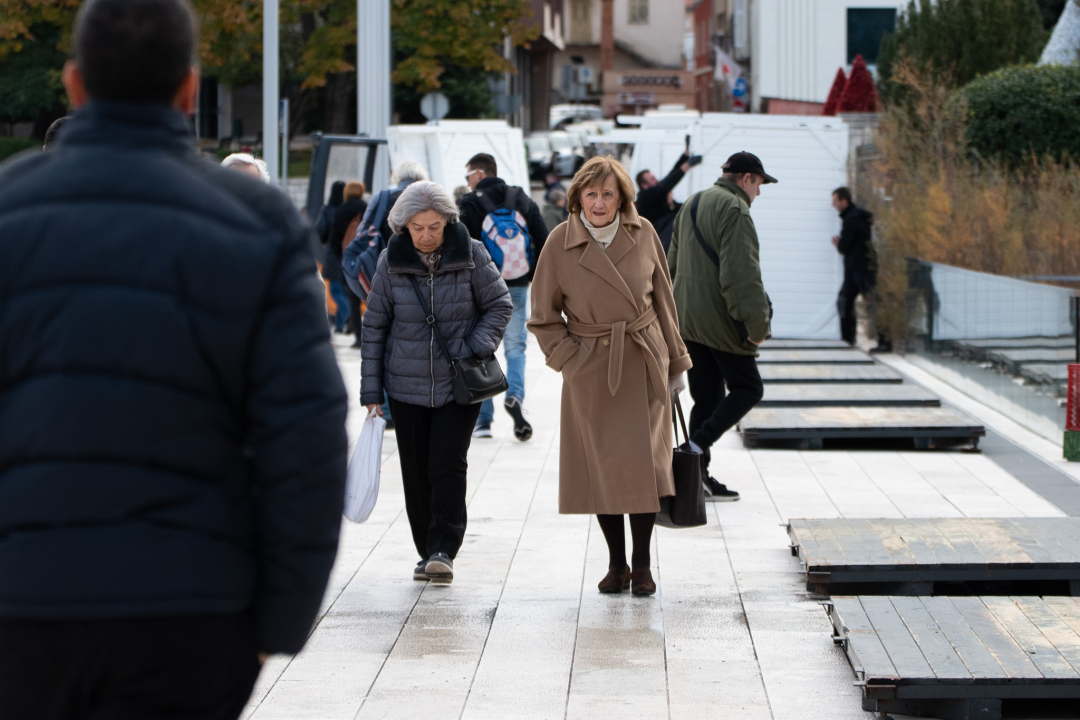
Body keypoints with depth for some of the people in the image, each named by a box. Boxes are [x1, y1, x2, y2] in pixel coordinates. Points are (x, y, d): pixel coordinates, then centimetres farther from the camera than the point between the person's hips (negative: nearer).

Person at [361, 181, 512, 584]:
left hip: (459, 384, -2)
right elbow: (375, 325, 4)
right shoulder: (391, 262, -2)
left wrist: (476, 348, -12)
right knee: (416, 472, 5)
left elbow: (499, 305, 3)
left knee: (447, 465, -12)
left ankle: (444, 551, -9)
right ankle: (427, 552, 16)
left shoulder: (471, 255, -6)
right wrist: (371, 389, 3)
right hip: (407, 385, 2)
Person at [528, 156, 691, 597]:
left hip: (644, 365, 1)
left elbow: (663, 301, 8)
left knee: (645, 461, -5)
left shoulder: (642, 234, -3)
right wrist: (571, 361, -7)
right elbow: (544, 318, 2)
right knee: (602, 467, 3)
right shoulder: (561, 243, -8)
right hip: (592, 373, -1)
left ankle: (642, 564, 7)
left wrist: (675, 362, 11)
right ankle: (616, 564, 18)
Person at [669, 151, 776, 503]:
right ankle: (699, 444, -10)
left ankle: (698, 476, 9)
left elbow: (673, 265, 22)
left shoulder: (691, 204, 16)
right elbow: (741, 273, -22)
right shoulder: (734, 209, -14)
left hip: (687, 320, 9)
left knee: (706, 396, 11)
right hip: (719, 321, -9)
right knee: (747, 388, 4)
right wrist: (756, 324, -19)